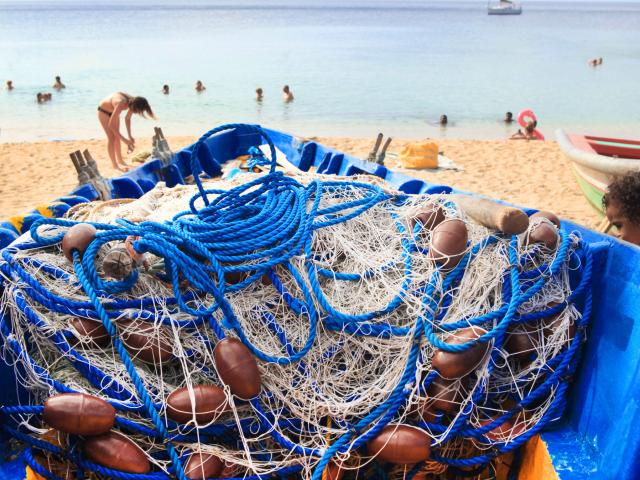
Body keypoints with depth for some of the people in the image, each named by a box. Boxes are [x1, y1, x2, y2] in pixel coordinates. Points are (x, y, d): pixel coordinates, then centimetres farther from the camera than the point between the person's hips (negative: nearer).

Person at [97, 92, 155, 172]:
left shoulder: (133, 102, -21)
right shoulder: (121, 104, -43)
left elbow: (127, 119, -2)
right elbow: (111, 125, -40)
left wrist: (130, 136, -4)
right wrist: (125, 140, -38)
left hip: (112, 111, 7)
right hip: (103, 111, -7)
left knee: (117, 137, 12)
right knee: (112, 138, -11)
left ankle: (120, 161, 24)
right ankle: (114, 164, -6)